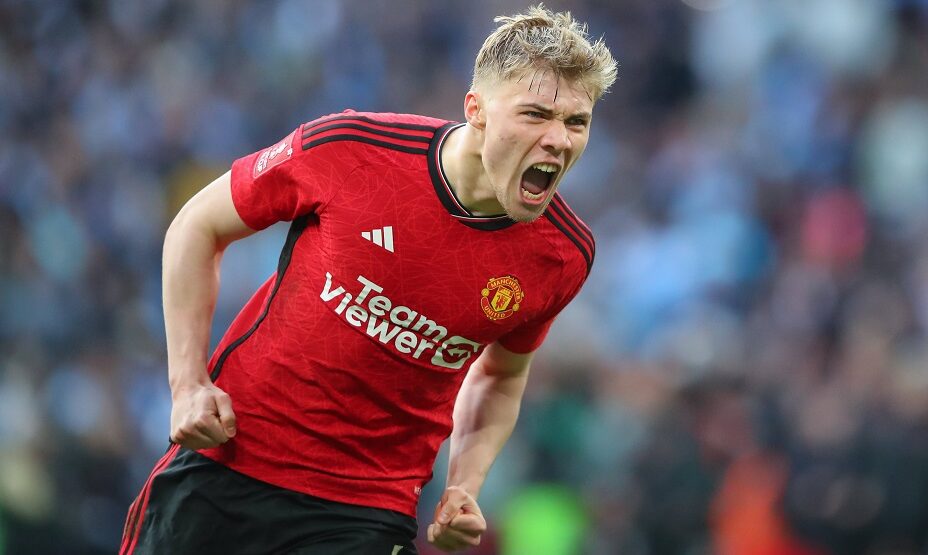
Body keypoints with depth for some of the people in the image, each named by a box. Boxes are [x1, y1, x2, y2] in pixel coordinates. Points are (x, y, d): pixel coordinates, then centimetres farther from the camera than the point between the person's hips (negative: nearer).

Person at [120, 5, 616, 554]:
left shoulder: (565, 255, -9)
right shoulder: (346, 148, -16)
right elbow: (198, 226, 0)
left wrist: (464, 487, -4)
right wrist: (188, 383, -7)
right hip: (226, 462, -1)